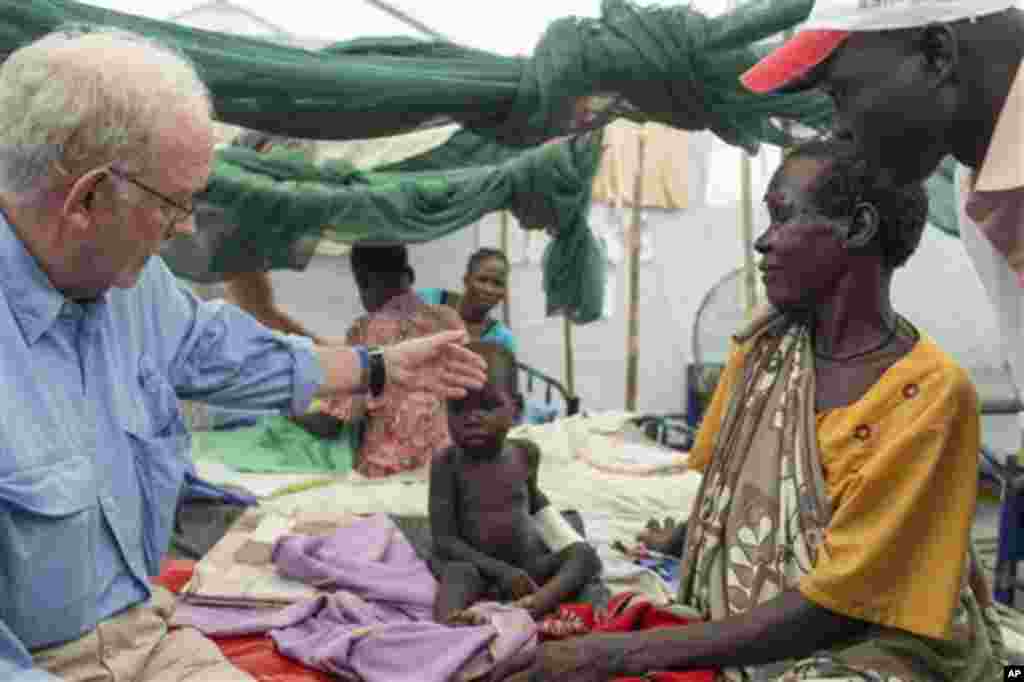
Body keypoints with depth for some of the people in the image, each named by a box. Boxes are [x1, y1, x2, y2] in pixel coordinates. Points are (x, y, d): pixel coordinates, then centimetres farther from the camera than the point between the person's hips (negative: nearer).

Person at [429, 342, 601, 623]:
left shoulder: (526, 453, -2)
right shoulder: (446, 464, -13)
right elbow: (445, 541, -15)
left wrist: (565, 536, 18)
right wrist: (502, 572, -23)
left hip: (528, 563, 4)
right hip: (476, 565, -4)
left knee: (585, 555, -16)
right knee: (459, 573, -33)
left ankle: (535, 605, -41)